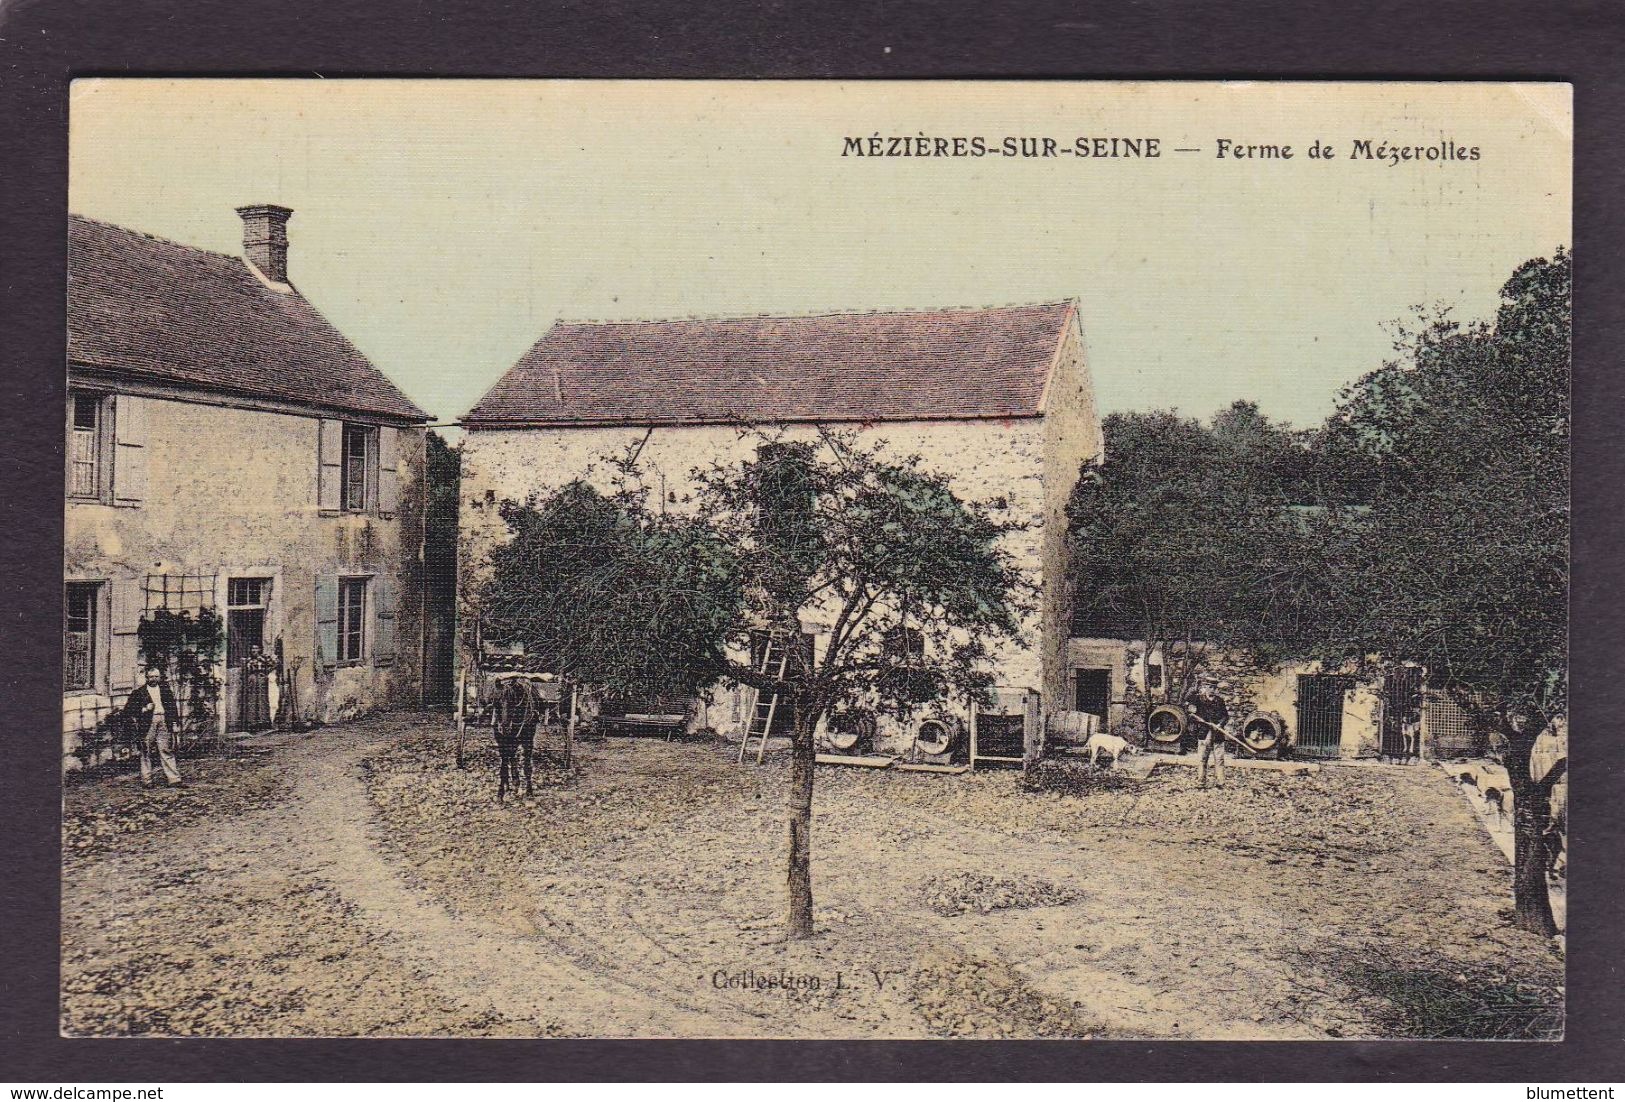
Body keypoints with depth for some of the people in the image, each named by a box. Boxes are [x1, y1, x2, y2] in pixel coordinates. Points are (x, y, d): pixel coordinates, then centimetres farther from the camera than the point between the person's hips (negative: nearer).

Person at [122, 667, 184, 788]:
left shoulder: (165, 689, 15)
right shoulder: (139, 691, 6)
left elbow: (172, 706, 15)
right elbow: (128, 709, 3)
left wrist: (175, 722, 7)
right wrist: (144, 709, -10)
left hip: (164, 722, 2)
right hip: (147, 723, -2)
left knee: (167, 751, -1)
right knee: (146, 752, 2)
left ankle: (174, 779, -3)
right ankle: (147, 780, 10)